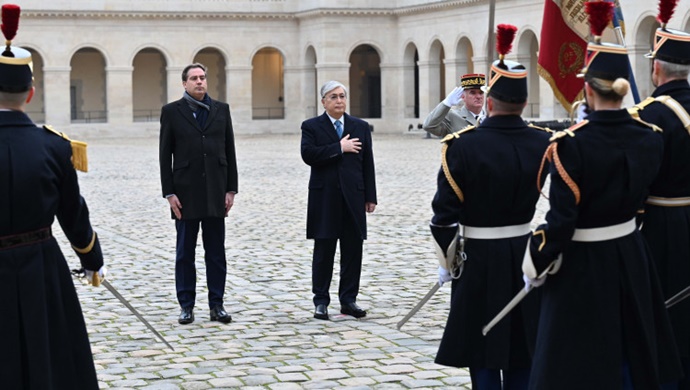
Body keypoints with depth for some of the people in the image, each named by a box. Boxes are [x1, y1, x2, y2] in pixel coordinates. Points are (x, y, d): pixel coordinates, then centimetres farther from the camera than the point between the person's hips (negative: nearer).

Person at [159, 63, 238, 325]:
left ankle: (217, 305, 11)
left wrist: (231, 189, 1)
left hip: (216, 192, 2)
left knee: (216, 252, 5)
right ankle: (186, 306, 11)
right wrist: (169, 193, -8)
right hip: (186, 193, -2)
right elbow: (165, 156, -1)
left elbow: (230, 152, 7)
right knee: (185, 252, 5)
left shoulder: (221, 110, 7)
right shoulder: (172, 111, 1)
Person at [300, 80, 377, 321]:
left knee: (353, 250, 4)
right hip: (324, 199, -3)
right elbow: (308, 154, -15)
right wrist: (339, 148, -14)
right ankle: (321, 301, 7)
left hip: (353, 197, 3)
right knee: (324, 251, 1)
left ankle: (348, 299, 13)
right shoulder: (311, 127, 3)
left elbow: (368, 164, 9)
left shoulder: (361, 127, 11)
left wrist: (370, 197, 4)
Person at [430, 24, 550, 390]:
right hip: (525, 254, 4)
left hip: (480, 258, -3)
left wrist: (446, 261, 1)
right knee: (522, 349, 13)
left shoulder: (463, 145, -15)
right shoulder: (543, 142, -6)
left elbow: (445, 213, -12)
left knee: (483, 351, 5)